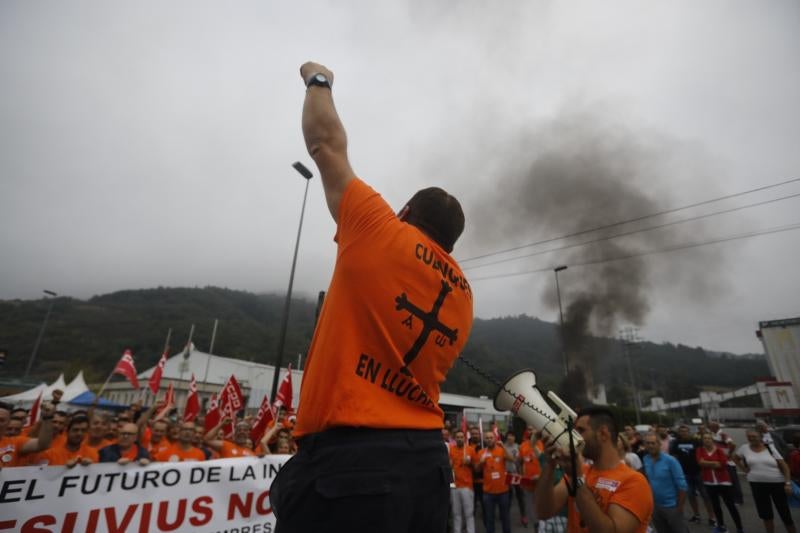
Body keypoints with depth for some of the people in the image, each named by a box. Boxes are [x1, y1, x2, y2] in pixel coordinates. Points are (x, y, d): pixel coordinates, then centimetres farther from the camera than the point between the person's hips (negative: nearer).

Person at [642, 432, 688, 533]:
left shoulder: (670, 460, -17)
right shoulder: (645, 460, -5)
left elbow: (682, 485, -13)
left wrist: (679, 507, -11)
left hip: (671, 506, -4)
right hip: (654, 506, 4)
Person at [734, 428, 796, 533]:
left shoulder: (770, 449, -7)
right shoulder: (744, 448, -2)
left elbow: (784, 466, -4)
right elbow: (735, 458, 14)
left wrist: (788, 483, -12)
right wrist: (745, 469, 2)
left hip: (777, 483, -1)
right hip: (757, 484, 2)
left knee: (785, 513, 8)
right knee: (765, 514, 10)